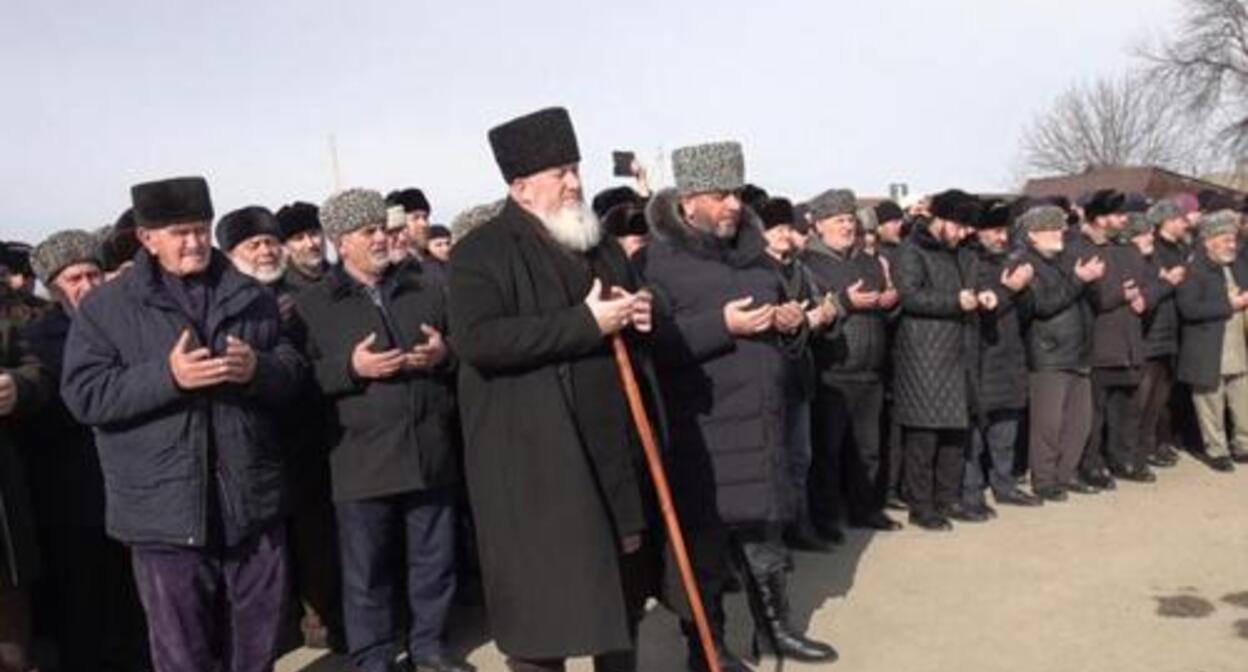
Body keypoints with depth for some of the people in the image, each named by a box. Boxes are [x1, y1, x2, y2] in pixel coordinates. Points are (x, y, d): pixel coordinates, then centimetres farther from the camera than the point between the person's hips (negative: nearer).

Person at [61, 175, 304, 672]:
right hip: (166, 510, -2)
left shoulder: (250, 297, 8)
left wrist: (258, 369, -15)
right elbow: (84, 395, -8)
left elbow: (293, 369, 8)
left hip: (253, 501, 3)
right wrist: (167, 376, -22)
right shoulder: (106, 306, -1)